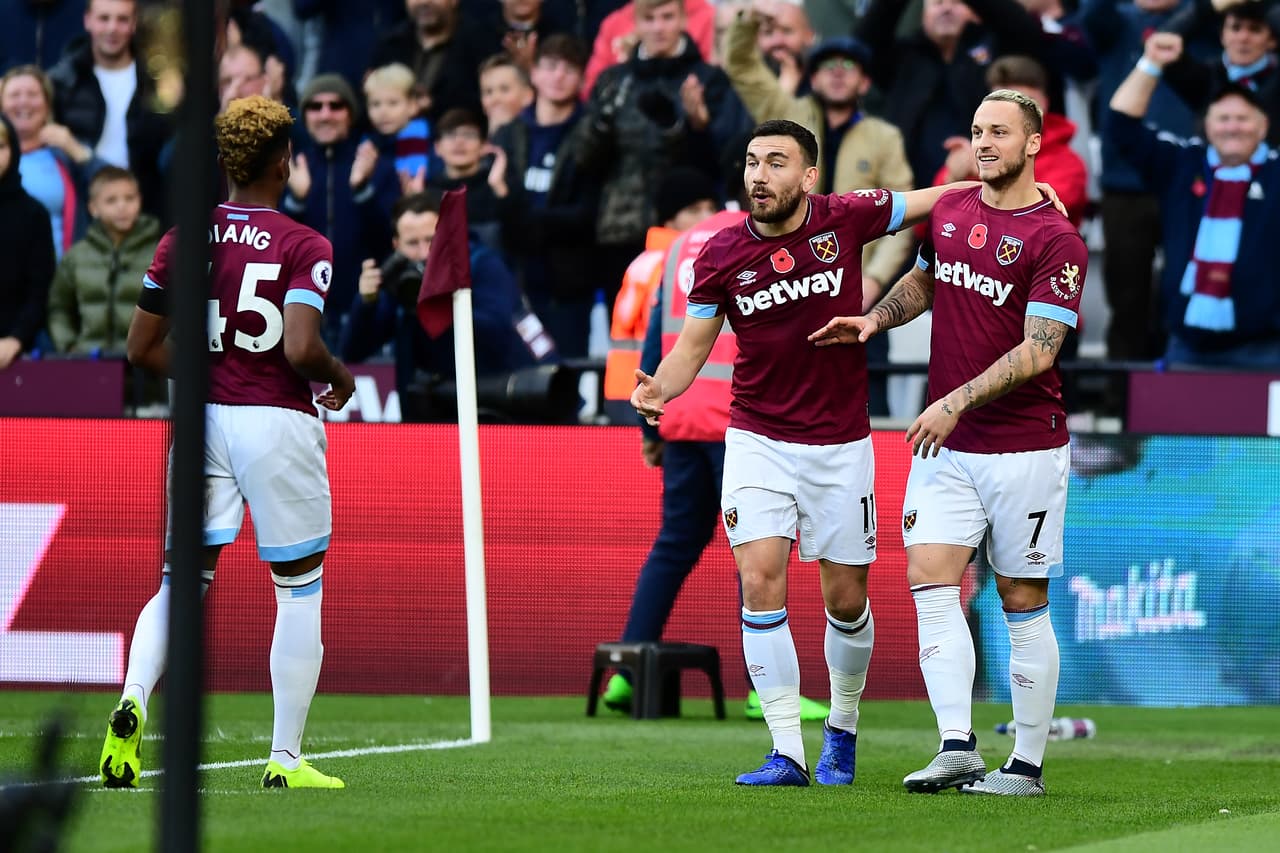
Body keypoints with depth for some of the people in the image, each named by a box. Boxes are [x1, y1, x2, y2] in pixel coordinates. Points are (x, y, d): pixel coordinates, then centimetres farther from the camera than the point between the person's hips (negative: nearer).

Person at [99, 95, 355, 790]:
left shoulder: (182, 238, 5)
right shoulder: (304, 247, -9)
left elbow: (142, 347, 4)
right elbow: (300, 347, -21)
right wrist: (339, 379, 0)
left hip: (202, 419, 4)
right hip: (277, 422, -4)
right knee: (300, 590, 9)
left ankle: (132, 700, -20)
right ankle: (286, 760, 10)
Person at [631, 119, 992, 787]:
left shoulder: (847, 219, -8)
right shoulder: (720, 256, -6)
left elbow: (940, 199, 5)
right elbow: (692, 348, 1)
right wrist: (658, 389, -19)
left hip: (840, 444, 0)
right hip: (758, 442, 0)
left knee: (846, 601, 6)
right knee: (760, 582, -14)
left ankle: (842, 728, 32)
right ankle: (787, 752, -10)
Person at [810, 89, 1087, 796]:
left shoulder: (1057, 241, -10)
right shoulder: (948, 212, 9)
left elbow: (1037, 352, -18)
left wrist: (956, 402, -23)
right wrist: (874, 319, 11)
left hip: (1024, 448, -5)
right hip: (944, 446, 5)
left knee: (1023, 603, 1)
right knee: (930, 581, -11)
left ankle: (1027, 764, 7)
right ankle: (957, 747, -17)